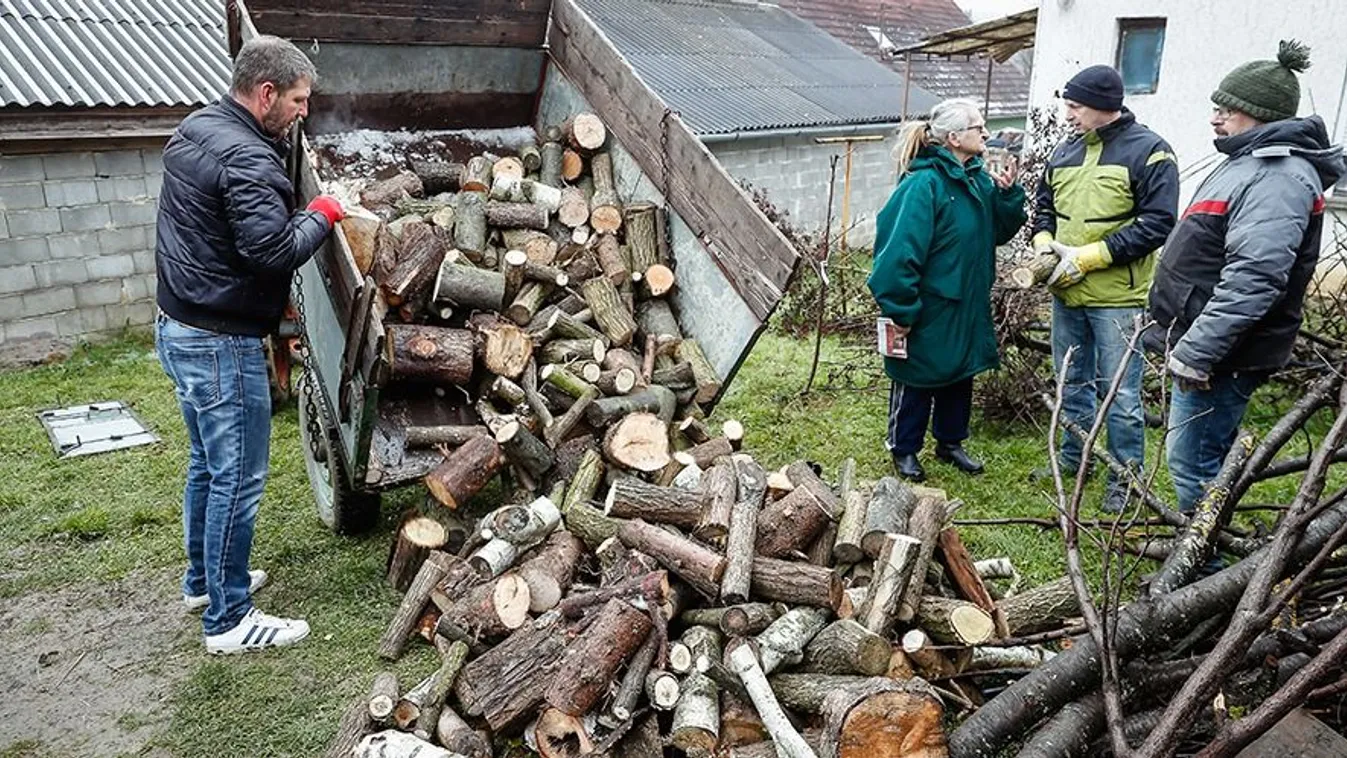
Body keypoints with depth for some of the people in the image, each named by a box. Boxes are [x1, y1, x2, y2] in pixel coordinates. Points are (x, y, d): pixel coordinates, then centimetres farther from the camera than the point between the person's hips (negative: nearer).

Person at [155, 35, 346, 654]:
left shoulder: (193, 129, 10)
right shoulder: (248, 160, -22)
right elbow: (274, 249, -30)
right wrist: (321, 215, -12)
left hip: (177, 328, 10)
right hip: (220, 345, -10)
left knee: (207, 463, 22)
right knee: (238, 479, 0)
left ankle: (202, 579, 37)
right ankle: (228, 620, 11)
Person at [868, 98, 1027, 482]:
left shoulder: (979, 179, 3)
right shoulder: (924, 184, -22)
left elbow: (1001, 231, 9)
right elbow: (902, 249, -25)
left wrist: (1008, 192, -8)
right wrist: (901, 309, -23)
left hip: (967, 306, 8)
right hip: (929, 309, -8)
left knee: (960, 374, 20)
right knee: (917, 380, 8)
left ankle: (950, 442, 38)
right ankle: (904, 449, 26)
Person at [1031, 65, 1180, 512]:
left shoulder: (1148, 152, -11)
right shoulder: (1065, 152, 8)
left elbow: (1158, 223, -16)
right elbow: (1044, 206, 19)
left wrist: (1087, 257, -19)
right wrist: (1044, 244, -3)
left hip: (1117, 298, -6)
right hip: (1066, 293, 6)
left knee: (1119, 392, 1)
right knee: (1072, 382, 18)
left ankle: (1125, 478, 15)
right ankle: (1074, 458, 35)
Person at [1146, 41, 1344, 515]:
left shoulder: (1278, 177, -18)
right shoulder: (1250, 162, 17)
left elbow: (1251, 280, -29)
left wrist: (1195, 350, -29)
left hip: (1224, 357, -11)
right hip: (1203, 345, 11)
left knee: (1193, 460, -5)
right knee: (1201, 454, 19)